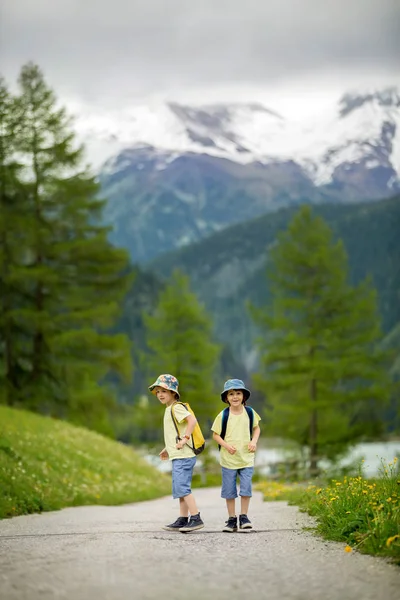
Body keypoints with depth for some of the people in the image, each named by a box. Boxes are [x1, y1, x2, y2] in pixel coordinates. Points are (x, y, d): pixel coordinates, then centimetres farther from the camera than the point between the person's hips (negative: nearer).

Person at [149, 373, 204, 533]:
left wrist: (185, 438, -25)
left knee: (182, 487, -15)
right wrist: (168, 449, 25)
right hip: (178, 456, 11)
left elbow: (192, 420, -27)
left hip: (183, 456, -11)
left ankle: (196, 518, -16)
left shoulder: (176, 407, -12)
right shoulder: (169, 409, 20)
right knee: (179, 489, 13)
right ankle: (183, 520, 18)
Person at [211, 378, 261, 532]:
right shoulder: (223, 415, -7)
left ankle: (244, 517, 12)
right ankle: (231, 519, 15)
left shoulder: (250, 413, -1)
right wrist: (226, 445, -16)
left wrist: (254, 441, -5)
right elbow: (215, 434, -1)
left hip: (247, 458, 1)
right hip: (228, 459, -1)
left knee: (246, 488, -2)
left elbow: (256, 428, 13)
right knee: (229, 490, 5)